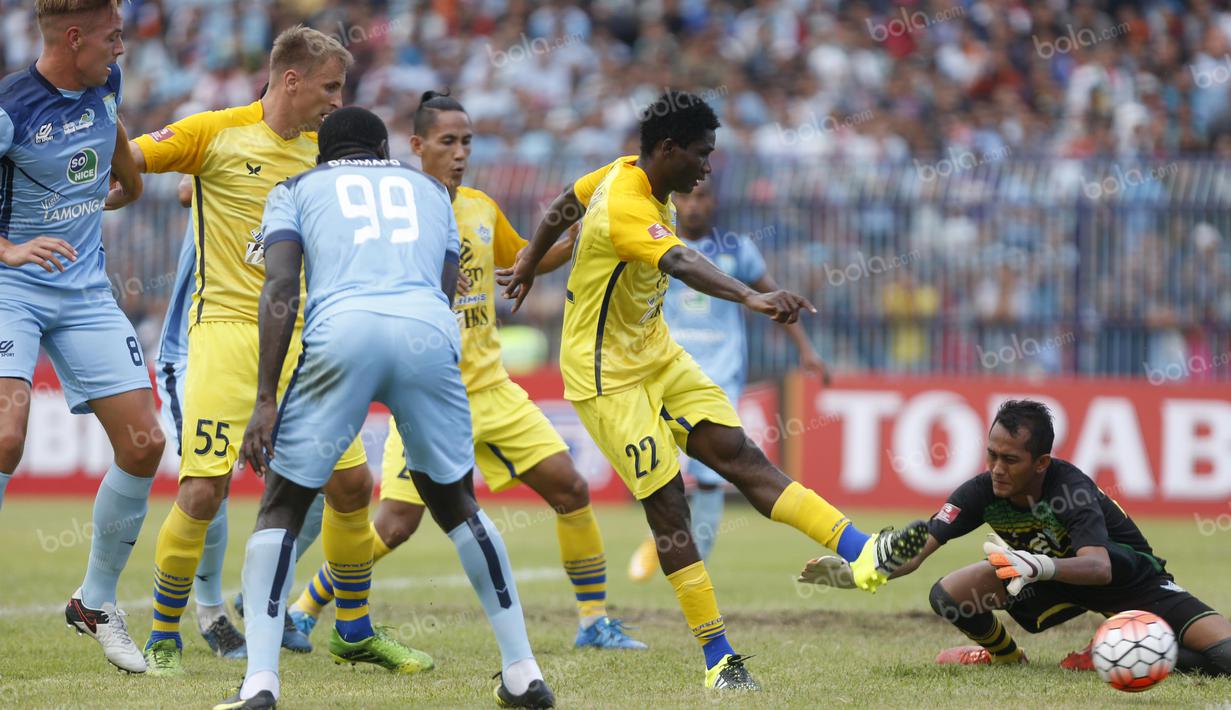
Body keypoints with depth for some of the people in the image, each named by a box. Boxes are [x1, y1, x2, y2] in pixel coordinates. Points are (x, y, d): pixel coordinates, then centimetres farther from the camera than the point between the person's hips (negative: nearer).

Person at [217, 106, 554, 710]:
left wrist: (266, 400, 3)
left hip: (342, 328, -2)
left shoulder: (297, 189, 25)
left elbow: (280, 288, 9)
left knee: (282, 507, 12)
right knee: (455, 503, 22)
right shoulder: (429, 190, 34)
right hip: (430, 332, 2)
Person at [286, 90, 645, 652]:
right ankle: (303, 611, 6)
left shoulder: (482, 209, 9)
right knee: (397, 522, -12)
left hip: (491, 389, 6)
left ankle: (594, 621, 11)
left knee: (570, 488, -1)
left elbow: (529, 261, 26)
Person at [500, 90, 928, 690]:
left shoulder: (628, 173, 2)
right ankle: (716, 659, -5)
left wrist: (528, 264, 35)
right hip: (606, 375, -9)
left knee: (739, 454, -4)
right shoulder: (626, 208, -28)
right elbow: (681, 264, -47)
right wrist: (752, 298, -62)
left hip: (655, 354, 9)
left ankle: (864, 555, -18)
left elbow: (565, 206, 20)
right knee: (667, 502, -10)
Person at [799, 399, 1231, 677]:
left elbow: (1099, 567, -49)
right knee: (948, 596, -20)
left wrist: (1044, 567, -69)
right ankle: (1005, 655, 10)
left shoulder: (1070, 490, -34)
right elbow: (914, 553, -23)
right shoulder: (982, 492, -21)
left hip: (1127, 572, -4)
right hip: (1056, 585, 4)